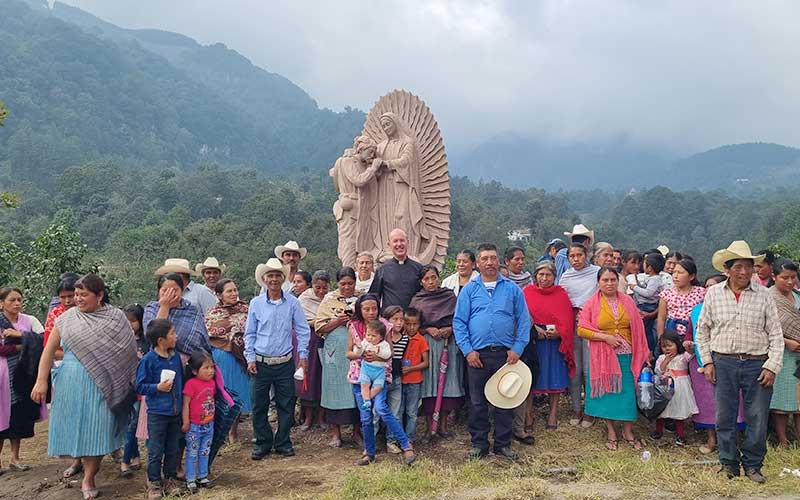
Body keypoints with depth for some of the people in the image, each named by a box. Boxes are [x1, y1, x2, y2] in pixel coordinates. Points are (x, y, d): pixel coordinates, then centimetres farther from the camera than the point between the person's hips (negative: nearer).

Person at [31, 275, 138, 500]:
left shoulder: (116, 318, 1)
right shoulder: (67, 317, 4)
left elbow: (129, 350, 3)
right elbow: (49, 350, 6)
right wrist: (41, 381, 1)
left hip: (101, 386, -1)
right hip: (71, 383, 2)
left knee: (97, 429, 1)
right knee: (73, 426, 8)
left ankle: (88, 479, 14)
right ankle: (77, 460, 33)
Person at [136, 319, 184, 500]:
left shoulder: (176, 356, 3)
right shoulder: (148, 360, -14)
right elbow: (140, 386, -10)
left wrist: (182, 401, 11)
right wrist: (158, 387, -22)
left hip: (175, 412, 5)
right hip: (157, 412, -5)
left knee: (173, 449, 15)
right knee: (156, 451, 6)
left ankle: (170, 479, 29)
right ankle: (154, 483, 20)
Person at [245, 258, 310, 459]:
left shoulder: (292, 302, -2)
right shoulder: (256, 303, 0)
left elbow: (302, 330, 4)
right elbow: (250, 334, 6)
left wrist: (303, 355, -1)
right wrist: (250, 358, 0)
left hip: (285, 363, 0)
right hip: (261, 363, 0)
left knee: (286, 405, 7)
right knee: (259, 405, 6)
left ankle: (283, 442, 23)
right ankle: (263, 443, 22)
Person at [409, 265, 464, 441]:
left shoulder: (450, 296, 8)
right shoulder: (417, 300, 8)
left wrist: (450, 329, -9)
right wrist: (428, 329, -9)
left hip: (449, 343, 1)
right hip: (427, 344, -1)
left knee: (448, 382, 0)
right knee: (428, 383, -2)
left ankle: (443, 425, 13)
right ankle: (429, 427, 7)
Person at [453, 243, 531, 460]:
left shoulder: (512, 288, 6)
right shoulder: (469, 290, 6)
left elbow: (524, 320, 5)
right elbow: (459, 322, 3)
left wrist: (517, 348, -4)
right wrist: (468, 350, -6)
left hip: (505, 353, 0)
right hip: (478, 354, 0)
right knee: (477, 402, 6)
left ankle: (503, 444, 19)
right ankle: (479, 444, 19)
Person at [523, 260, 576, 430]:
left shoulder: (561, 295, 5)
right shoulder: (527, 292, 2)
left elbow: (568, 320, 1)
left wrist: (559, 332, -16)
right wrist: (535, 329, -16)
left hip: (555, 341, 1)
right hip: (531, 341, 0)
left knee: (554, 377, 3)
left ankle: (553, 412, 13)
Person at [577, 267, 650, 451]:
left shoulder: (627, 301, 6)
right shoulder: (591, 304, -1)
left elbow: (637, 328, 9)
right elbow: (581, 329, -6)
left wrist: (643, 354, 7)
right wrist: (605, 337, -14)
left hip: (626, 355, 2)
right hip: (603, 356, -2)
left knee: (627, 392, 3)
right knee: (607, 392, 5)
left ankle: (628, 431, 17)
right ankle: (611, 432, 19)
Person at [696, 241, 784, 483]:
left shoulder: (764, 295, 0)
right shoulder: (713, 294, 2)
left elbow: (776, 335, 2)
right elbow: (702, 330, 8)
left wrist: (772, 367, -5)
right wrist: (707, 361, 2)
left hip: (757, 365, 0)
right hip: (723, 363, 1)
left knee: (758, 417, 4)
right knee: (725, 417, 7)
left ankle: (752, 465, 21)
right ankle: (729, 463, 21)